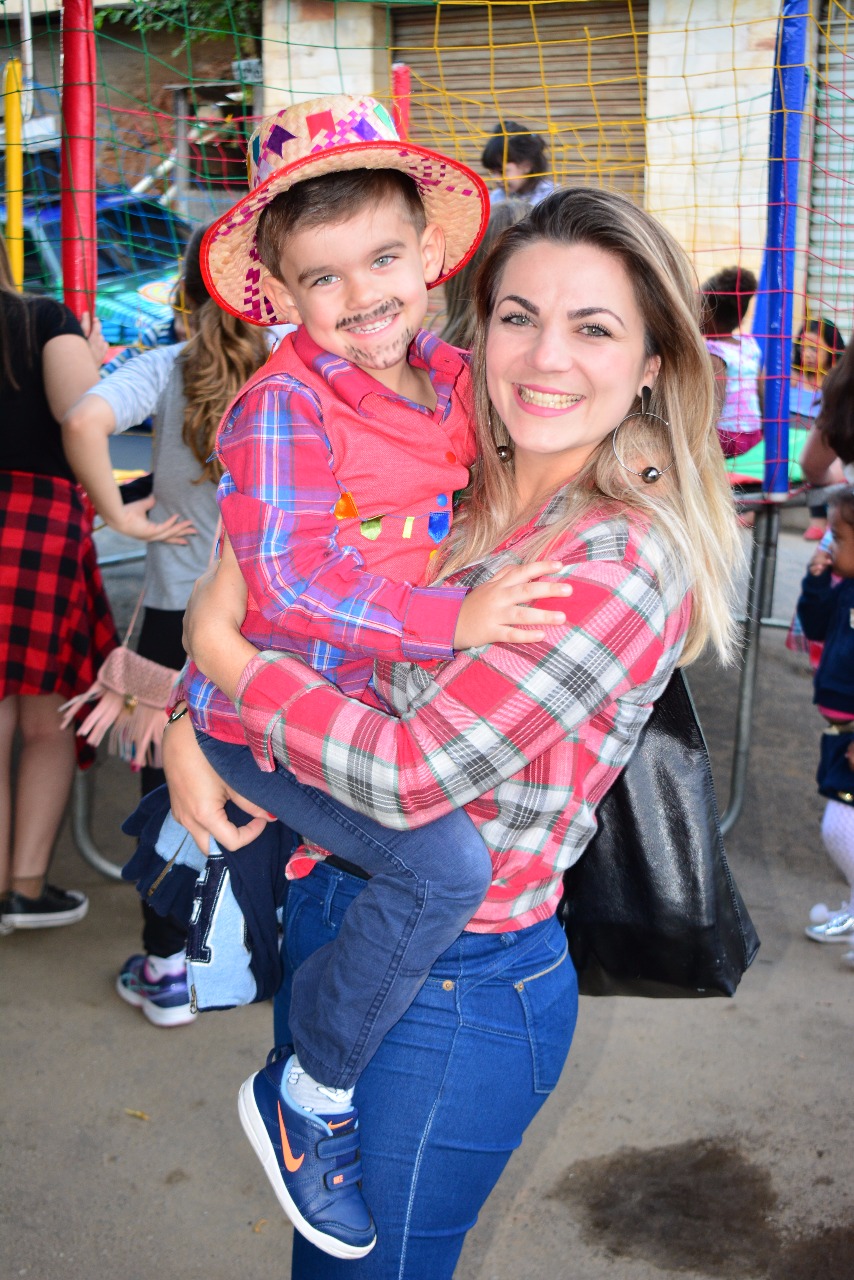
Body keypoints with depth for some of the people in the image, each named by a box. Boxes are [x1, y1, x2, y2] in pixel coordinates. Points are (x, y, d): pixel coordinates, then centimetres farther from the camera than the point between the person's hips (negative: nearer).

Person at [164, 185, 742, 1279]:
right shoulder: (465, 502, 1)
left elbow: (412, 772, -26)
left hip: (448, 993, -7)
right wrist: (186, 719, -4)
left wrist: (220, 648, -15)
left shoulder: (632, 557, -22)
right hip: (326, 910, 7)